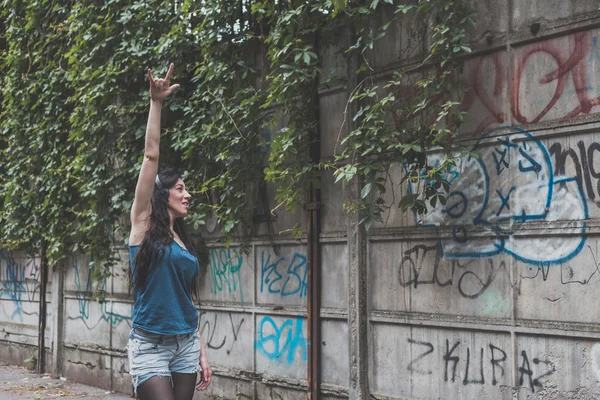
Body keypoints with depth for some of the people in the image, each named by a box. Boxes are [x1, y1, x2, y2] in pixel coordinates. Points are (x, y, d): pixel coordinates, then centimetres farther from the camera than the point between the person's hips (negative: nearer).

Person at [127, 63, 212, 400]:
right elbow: (151, 157, -9)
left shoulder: (184, 241, 14)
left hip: (186, 344, 6)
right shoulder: (143, 224, -2)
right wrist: (156, 104, -14)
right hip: (150, 345, -6)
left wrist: (201, 352, 11)